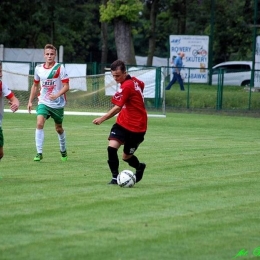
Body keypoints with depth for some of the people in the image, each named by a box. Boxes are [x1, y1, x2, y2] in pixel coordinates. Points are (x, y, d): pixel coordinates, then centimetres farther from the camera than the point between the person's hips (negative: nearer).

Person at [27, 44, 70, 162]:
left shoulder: (60, 68, -10)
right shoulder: (39, 68, 2)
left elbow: (66, 86, -13)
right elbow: (35, 85, 16)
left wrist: (57, 95, -30)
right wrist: (30, 101, 12)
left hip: (58, 103, -2)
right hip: (43, 102, 2)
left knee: (58, 128, 14)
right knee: (39, 123, -20)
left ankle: (63, 150, 39)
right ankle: (39, 153, -19)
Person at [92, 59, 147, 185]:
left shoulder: (126, 86, -23)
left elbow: (118, 107, -30)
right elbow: (141, 85, 26)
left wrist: (103, 118, -41)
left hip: (136, 127, -8)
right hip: (122, 123, 8)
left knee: (126, 157, 5)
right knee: (112, 147, -13)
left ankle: (140, 167, 37)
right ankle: (115, 177, -7)